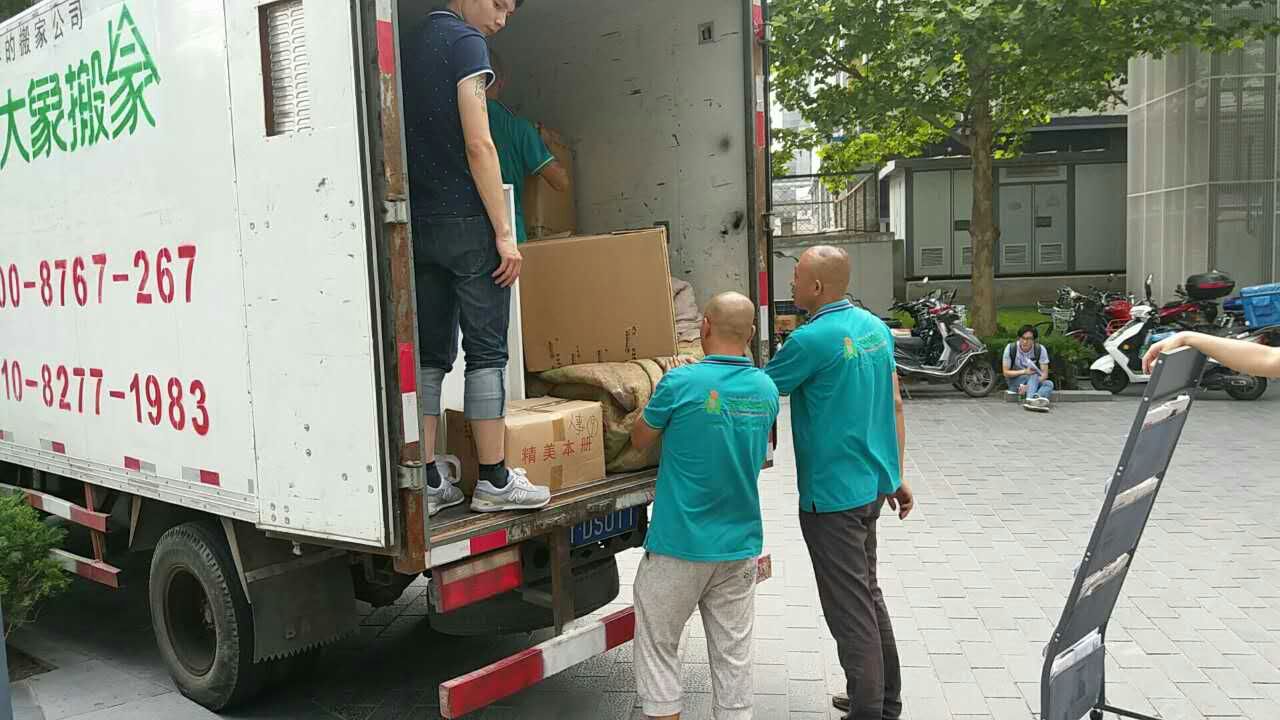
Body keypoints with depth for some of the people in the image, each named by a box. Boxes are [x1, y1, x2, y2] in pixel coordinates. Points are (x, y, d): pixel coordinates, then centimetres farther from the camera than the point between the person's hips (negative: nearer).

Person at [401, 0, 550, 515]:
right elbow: (478, 147, -15)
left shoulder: (412, 45, 19)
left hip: (419, 224, 7)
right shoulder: (466, 43, -6)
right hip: (467, 222, -7)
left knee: (430, 355, 7)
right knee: (486, 351, -1)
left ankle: (427, 483, 9)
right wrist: (504, 232, -13)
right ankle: (494, 481, 3)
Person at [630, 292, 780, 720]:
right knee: (733, 655, 13)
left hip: (680, 544, -5)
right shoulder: (766, 390, 0)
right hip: (740, 545, 5)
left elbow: (640, 441, -1)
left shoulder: (681, 383, -16)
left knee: (658, 649, 10)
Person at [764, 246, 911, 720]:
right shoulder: (874, 327, 6)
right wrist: (898, 477, 17)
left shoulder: (812, 339, -19)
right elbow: (895, 405, 10)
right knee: (869, 594, 21)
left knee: (851, 610, 2)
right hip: (872, 485, 9)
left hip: (832, 494, -9)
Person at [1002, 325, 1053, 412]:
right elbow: (1006, 373, -10)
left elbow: (1044, 374, -14)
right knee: (1034, 375, -32)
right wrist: (1024, 371, -26)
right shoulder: (1010, 348, -12)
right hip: (1014, 381, -3)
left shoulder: (1040, 349, -10)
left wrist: (1028, 386, -29)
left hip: (1036, 381, 3)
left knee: (1049, 384, -28)